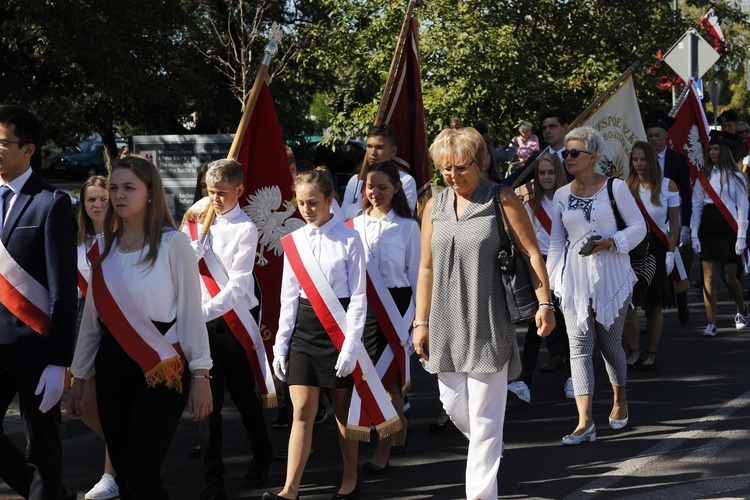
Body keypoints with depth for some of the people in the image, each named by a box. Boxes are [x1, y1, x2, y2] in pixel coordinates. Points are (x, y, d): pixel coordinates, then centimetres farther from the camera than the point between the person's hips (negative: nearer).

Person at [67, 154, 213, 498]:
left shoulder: (173, 243, -6)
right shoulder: (102, 247, 8)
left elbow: (191, 311, -7)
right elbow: (91, 316, 14)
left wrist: (200, 375, -11)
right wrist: (79, 376, 16)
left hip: (162, 369, -5)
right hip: (112, 367, 5)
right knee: (123, 472, 7)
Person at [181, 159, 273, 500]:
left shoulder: (245, 228, -9)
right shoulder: (200, 217, 7)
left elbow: (239, 283, -17)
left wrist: (206, 310, -27)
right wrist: (196, 229, -12)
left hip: (234, 319, -4)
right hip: (202, 319, 4)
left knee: (244, 396, 9)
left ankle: (261, 459, 32)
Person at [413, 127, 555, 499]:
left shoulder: (501, 200, -3)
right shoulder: (434, 207, 9)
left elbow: (531, 254, -3)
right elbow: (426, 269, 12)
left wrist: (544, 304, -11)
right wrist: (421, 322, 10)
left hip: (489, 325, -5)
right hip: (446, 325, 5)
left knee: (485, 416, -3)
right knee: (453, 404, 11)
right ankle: (489, 451, 39)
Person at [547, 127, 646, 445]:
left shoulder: (615, 187, -2)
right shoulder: (561, 195, 9)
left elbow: (638, 226, -1)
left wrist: (610, 243, -16)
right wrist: (553, 279, 7)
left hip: (610, 274, -2)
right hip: (574, 278, 2)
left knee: (610, 344, 9)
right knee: (579, 346, -8)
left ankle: (620, 401, 35)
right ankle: (585, 422, -13)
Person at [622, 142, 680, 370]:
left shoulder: (668, 186, -1)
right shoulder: (626, 186, 2)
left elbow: (674, 223, 0)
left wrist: (670, 253, -7)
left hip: (656, 249, 0)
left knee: (655, 305, 6)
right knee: (628, 303, -6)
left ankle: (651, 354, 17)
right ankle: (634, 352, 8)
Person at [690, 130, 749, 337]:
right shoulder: (703, 177, 8)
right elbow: (696, 207, 7)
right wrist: (694, 235, 0)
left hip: (728, 230, -2)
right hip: (707, 230, 2)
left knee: (729, 277, 1)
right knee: (709, 277, -3)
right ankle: (711, 323, -2)